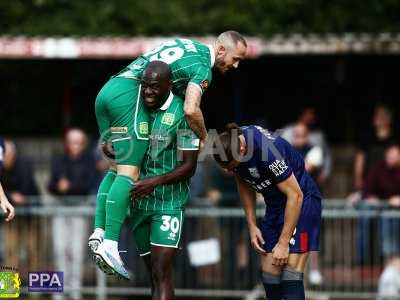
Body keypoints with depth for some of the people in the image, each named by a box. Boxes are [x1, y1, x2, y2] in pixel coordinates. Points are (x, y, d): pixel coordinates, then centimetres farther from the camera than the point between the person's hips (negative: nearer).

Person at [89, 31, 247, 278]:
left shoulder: (190, 46, 26)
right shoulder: (202, 68, -2)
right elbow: (191, 110, -18)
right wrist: (204, 137, 1)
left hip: (107, 91, 9)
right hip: (129, 94, -9)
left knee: (116, 169, 14)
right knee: (129, 172, -11)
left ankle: (99, 233, 5)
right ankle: (109, 245, -18)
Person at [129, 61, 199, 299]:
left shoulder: (182, 114, -12)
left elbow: (189, 166, -11)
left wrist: (156, 182, -22)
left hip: (169, 203, -6)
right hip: (139, 202, 6)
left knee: (161, 273, -15)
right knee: (154, 273, 10)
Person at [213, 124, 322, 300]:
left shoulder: (268, 151, -31)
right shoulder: (231, 144, -9)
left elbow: (295, 195, -26)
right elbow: (244, 184, 9)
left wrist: (283, 243, -22)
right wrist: (252, 225, 4)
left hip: (300, 202, -8)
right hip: (275, 204, 8)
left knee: (291, 274, -16)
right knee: (269, 272, 4)